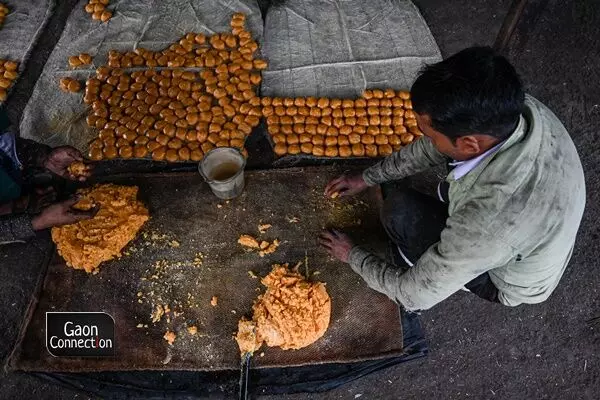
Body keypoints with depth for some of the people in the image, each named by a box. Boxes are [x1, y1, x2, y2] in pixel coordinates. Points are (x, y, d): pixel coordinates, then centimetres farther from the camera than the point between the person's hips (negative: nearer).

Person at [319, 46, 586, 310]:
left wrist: (352, 255, -12)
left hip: (506, 282, -5)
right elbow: (433, 147, -7)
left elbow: (413, 297, -28)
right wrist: (366, 179, 1)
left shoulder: (487, 225, -46)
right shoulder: (520, 108, -26)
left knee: (399, 211, -15)